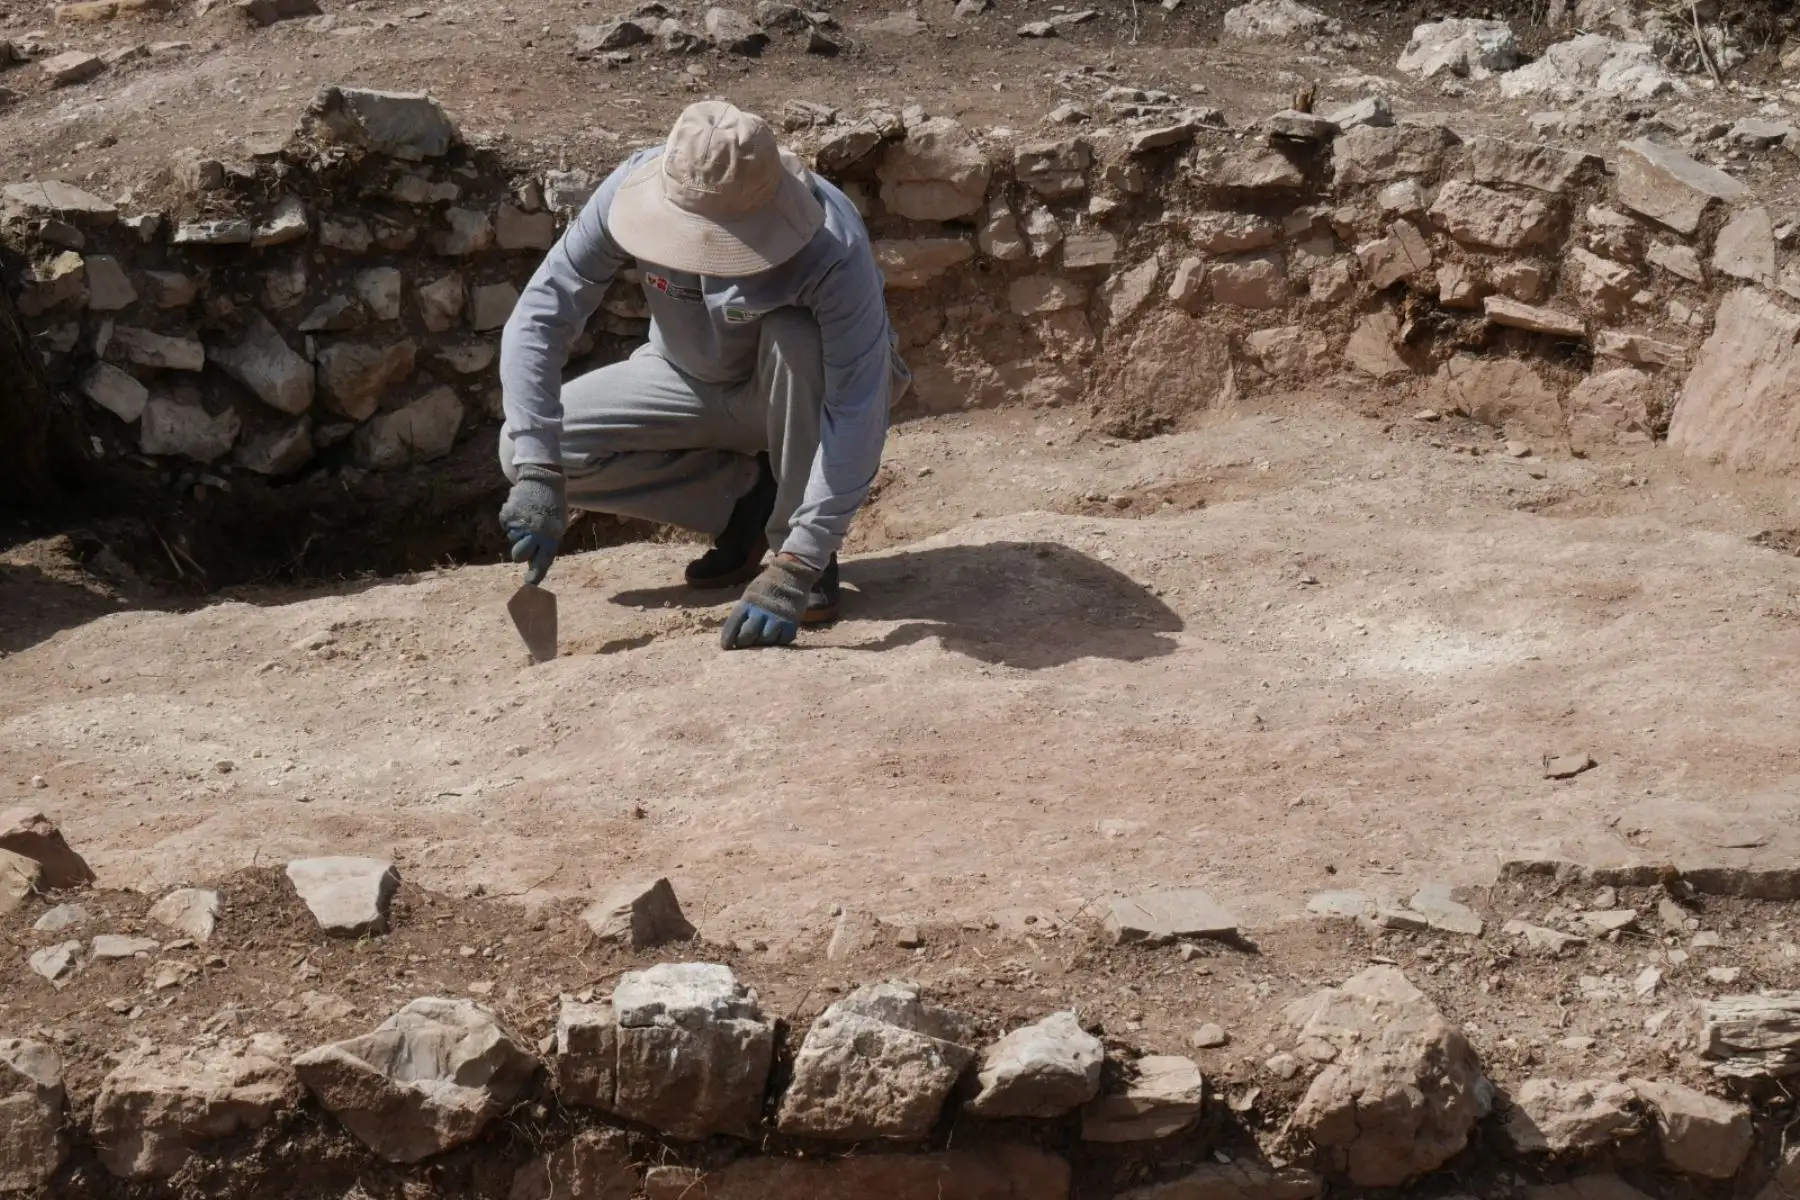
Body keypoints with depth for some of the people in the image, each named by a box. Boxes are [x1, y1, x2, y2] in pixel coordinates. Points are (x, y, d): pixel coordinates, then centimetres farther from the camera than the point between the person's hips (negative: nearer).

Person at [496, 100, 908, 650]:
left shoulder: (833, 250, -38)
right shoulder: (635, 186, -29)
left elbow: (857, 416, -38)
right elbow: (539, 317, -26)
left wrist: (793, 572, -44)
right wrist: (538, 472, -38)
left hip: (806, 391, -4)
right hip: (695, 383, 4)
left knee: (795, 337, -39)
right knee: (522, 448, -15)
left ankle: (797, 543, -17)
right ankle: (750, 497, -1)